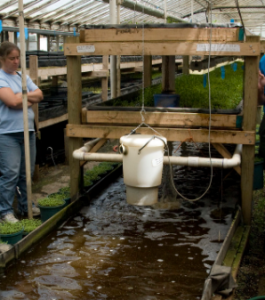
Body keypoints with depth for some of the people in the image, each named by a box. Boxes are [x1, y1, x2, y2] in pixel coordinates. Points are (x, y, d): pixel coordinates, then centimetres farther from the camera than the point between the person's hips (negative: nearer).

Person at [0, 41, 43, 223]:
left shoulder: (22, 76, 14)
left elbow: (40, 95, 7)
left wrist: (22, 96, -9)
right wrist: (30, 96, -2)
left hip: (28, 131, 7)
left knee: (27, 173, 13)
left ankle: (25, 205, 26)